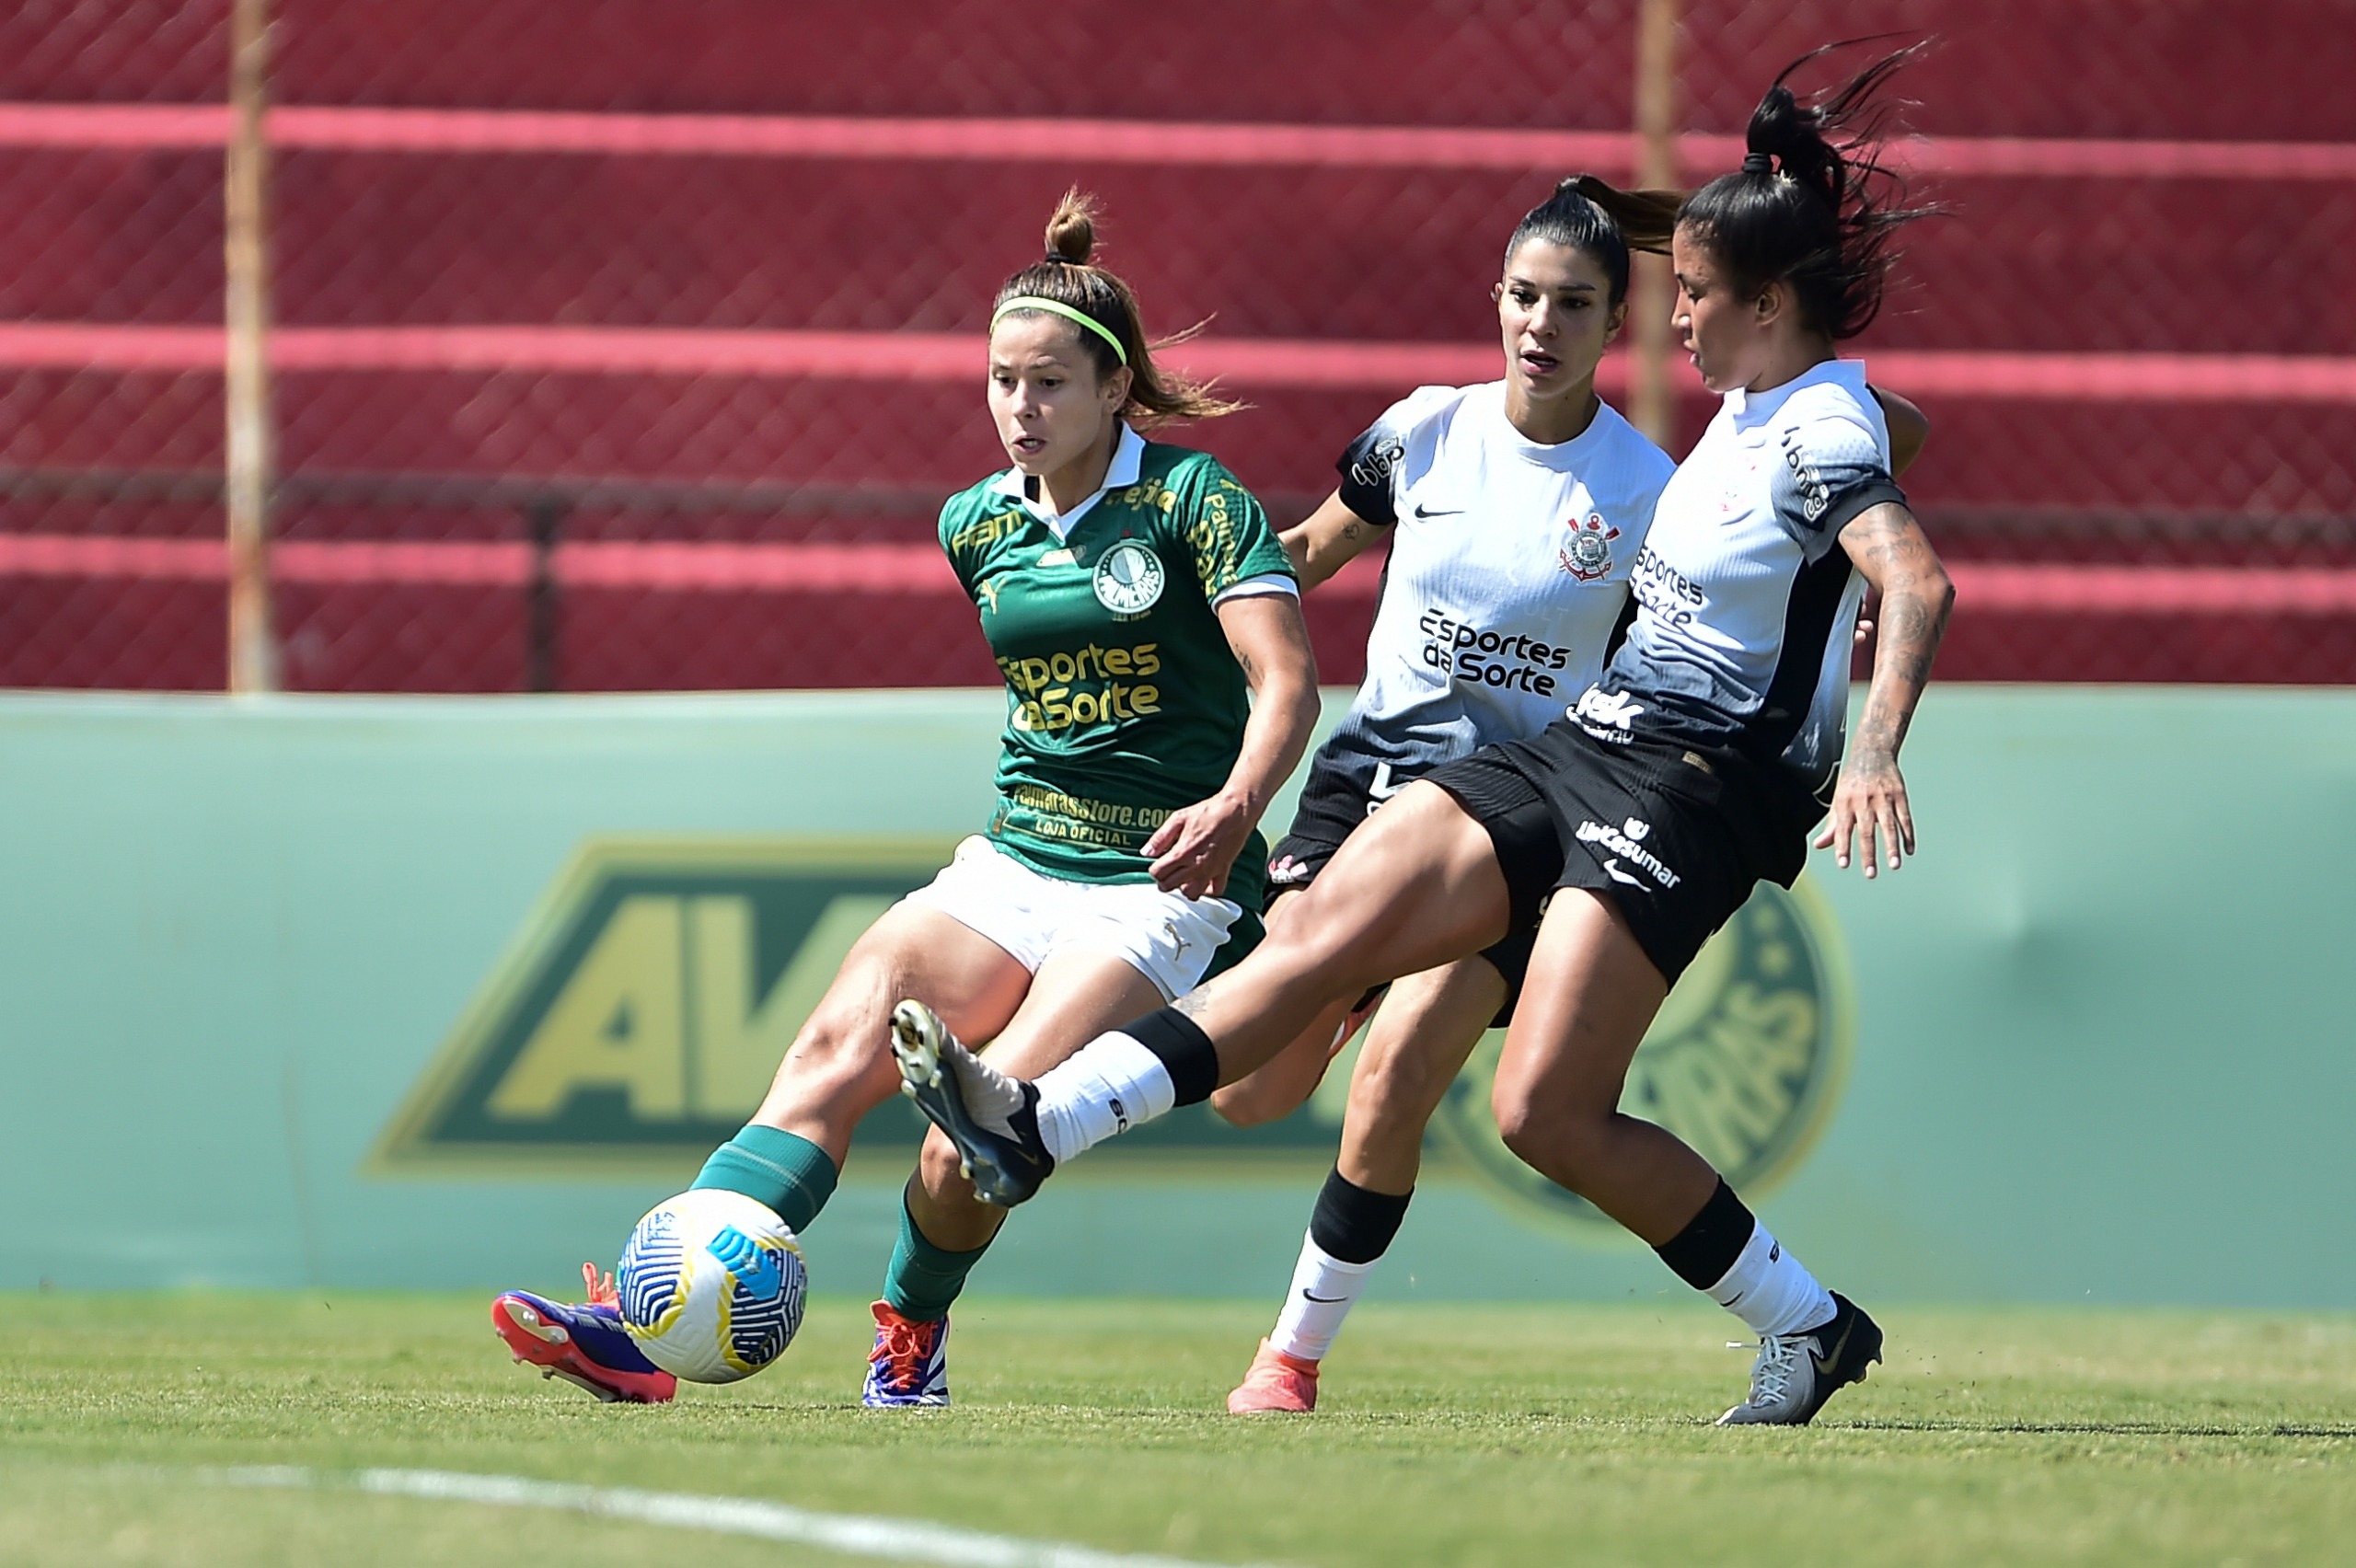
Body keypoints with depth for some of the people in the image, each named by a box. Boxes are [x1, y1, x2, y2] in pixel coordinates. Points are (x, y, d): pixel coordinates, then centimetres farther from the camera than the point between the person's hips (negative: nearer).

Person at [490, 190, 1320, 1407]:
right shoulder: (977, 527, 11)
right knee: (834, 1051, -19)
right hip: (1015, 859, 5)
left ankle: (910, 1332, 7)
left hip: (1163, 888, -5)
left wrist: (1234, 808, -33)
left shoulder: (1192, 499, -7)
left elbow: (1285, 681, -16)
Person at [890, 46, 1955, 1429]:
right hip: (1586, 747, 9)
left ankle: (1810, 1326, -1)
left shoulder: (1824, 428, -12)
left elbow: (1919, 580, -29)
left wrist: (1873, 750, -44)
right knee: (1328, 926, -6)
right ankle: (1037, 1128, -15)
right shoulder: (1751, 412, 15)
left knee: (1547, 1112, -16)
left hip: (1690, 787, -9)